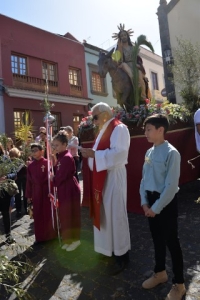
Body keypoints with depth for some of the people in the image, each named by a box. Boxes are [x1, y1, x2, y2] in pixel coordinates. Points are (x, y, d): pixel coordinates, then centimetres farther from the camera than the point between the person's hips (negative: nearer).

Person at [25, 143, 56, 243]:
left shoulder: (47, 163, -8)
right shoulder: (30, 166, 5)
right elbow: (29, 181, 7)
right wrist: (28, 195, 9)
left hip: (47, 192, -4)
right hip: (36, 194, 4)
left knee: (49, 213, 8)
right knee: (38, 215, 12)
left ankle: (51, 235, 27)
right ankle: (40, 237, 28)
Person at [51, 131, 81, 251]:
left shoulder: (67, 157, -19)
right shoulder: (61, 157, 10)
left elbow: (61, 176, -20)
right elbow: (59, 173, 12)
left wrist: (53, 179, -3)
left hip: (70, 189, -10)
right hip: (63, 189, 10)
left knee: (71, 214, 3)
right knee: (65, 214, 16)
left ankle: (75, 239, 20)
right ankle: (69, 239, 31)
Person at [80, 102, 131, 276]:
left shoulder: (119, 128, -12)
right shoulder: (104, 130, 17)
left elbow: (119, 153, -24)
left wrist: (94, 154, -24)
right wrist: (90, 153, 2)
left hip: (114, 177, -9)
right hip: (103, 177, 9)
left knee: (115, 214, 0)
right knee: (105, 213, 16)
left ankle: (121, 255, 16)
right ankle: (109, 248, 33)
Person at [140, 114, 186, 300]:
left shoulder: (171, 153, -18)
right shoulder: (149, 152, 4)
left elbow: (171, 185, -19)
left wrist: (156, 207, -15)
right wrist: (144, 201, 1)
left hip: (166, 202, -7)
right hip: (151, 200, 7)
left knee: (171, 242, 9)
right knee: (157, 239, 21)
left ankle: (179, 284, 31)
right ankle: (160, 273, 44)